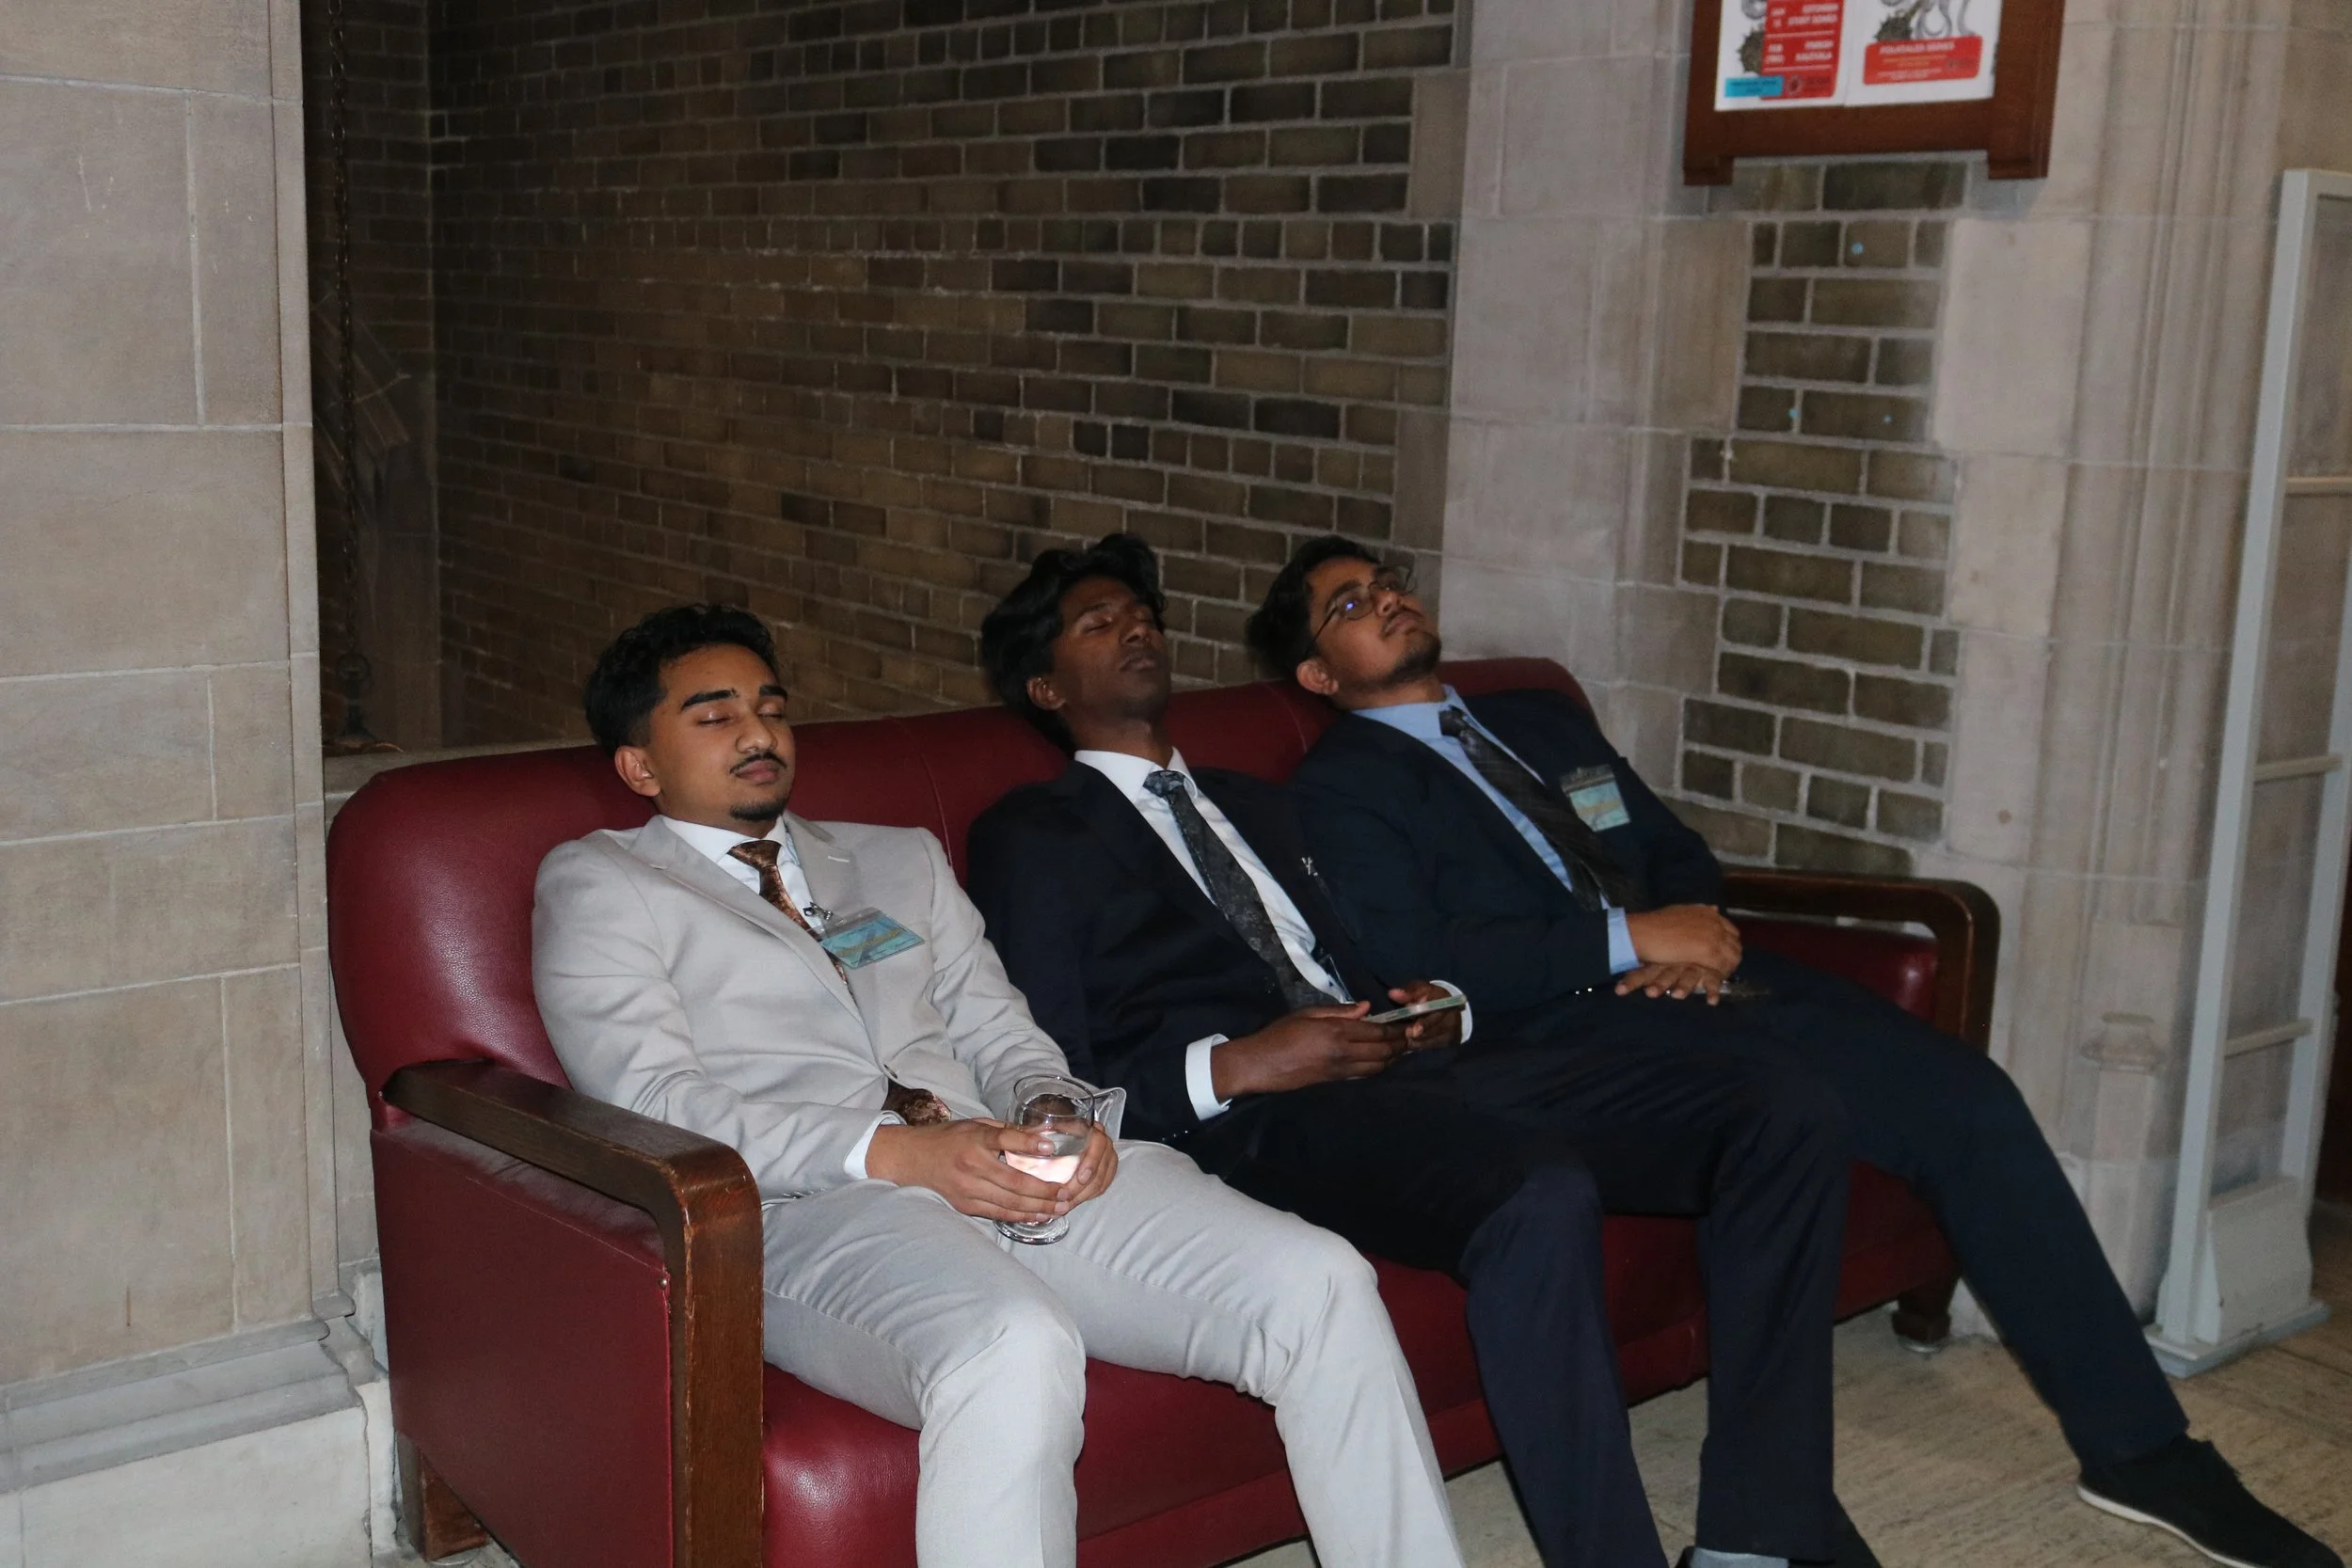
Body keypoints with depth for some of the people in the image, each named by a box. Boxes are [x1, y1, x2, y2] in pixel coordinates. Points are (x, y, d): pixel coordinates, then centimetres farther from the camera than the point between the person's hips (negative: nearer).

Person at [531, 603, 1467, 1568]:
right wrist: (892, 1153, -16)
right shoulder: (597, 882, 11)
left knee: (1316, 1281, -17)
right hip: (814, 1213, -5)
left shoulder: (901, 860, 29)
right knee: (1013, 1352, -39)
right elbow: (653, 1100, -3)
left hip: (1003, 1165, 6)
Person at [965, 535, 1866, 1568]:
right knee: (1539, 1196, -38)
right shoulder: (1031, 835, 10)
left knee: (1784, 1117, -10)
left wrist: (1441, 1012, 5)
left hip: (1408, 1067, 7)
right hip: (1253, 1119, -7)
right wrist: (1232, 1067, -14)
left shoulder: (1250, 803, 32)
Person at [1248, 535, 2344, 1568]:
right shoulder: (1341, 789, 1)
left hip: (1687, 977, 7)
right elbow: (1414, 967, -13)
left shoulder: (1544, 722, 25)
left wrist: (1692, 930, 0)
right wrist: (1628, 939, -15)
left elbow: (1678, 851, 25)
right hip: (1569, 1028, -7)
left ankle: (2135, 1443, 0)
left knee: (1966, 1094, -11)